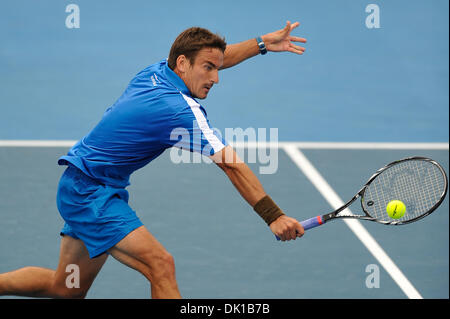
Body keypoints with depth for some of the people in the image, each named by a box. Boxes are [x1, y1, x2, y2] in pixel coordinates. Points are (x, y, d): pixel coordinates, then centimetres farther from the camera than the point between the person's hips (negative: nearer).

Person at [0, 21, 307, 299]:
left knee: (67, 288, 20)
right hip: (90, 192, -10)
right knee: (160, 264, -25)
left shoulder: (156, 72, 0)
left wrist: (262, 43, 18)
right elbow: (231, 164, -28)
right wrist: (273, 216, -30)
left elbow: (215, 58, 21)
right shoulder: (180, 110, -25)